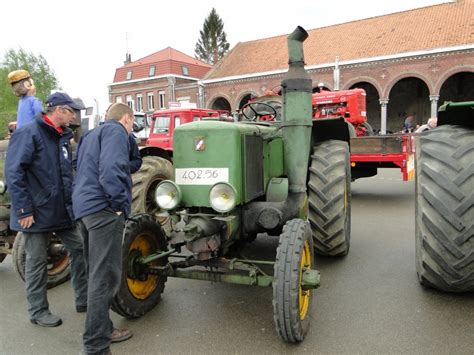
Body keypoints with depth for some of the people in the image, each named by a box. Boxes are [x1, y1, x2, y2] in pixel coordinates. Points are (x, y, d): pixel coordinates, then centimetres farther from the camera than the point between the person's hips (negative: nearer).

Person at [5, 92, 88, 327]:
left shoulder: (63, 137, 11)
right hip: (38, 212, -7)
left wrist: (73, 200, 14)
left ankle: (83, 299, 22)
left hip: (63, 210, 7)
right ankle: (38, 311, 22)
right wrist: (24, 210, -19)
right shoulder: (28, 134, -13)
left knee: (79, 249, 9)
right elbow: (13, 173, -17)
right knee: (37, 262, 6)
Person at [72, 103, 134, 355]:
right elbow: (111, 169, -21)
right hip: (104, 209, -10)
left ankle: (102, 331, 26)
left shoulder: (91, 135, 25)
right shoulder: (116, 130, -4)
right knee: (105, 277, -7)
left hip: (84, 208, 10)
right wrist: (120, 204, -13)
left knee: (97, 274, 15)